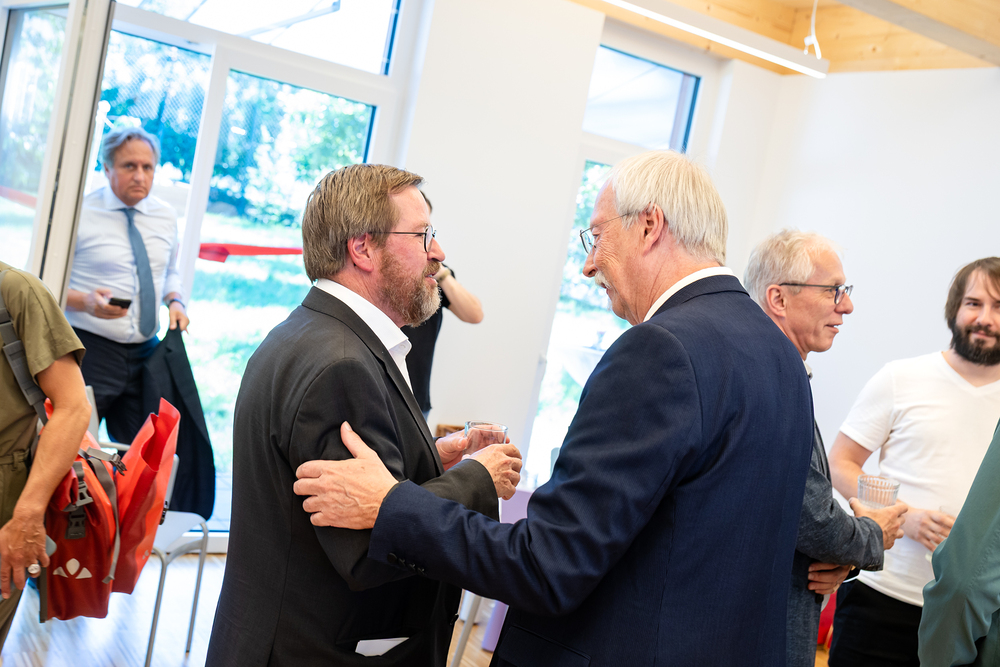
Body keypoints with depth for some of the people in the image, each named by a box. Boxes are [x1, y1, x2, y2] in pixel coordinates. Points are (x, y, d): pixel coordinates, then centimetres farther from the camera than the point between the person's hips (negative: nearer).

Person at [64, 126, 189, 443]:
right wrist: (86, 301, -25)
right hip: (91, 350, -4)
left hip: (146, 351, 5)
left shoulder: (166, 216, 9)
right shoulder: (80, 213, -7)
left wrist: (175, 300, 2)